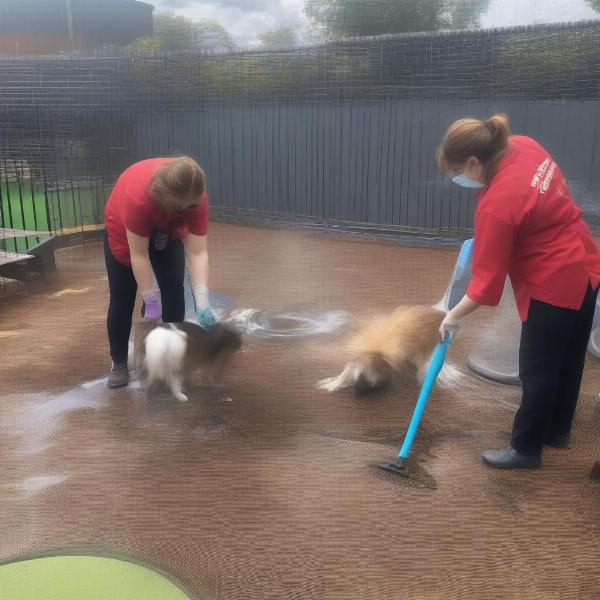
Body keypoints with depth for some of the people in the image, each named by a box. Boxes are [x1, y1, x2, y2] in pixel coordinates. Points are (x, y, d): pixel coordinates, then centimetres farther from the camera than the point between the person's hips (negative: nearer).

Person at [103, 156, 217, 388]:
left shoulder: (196, 198, -33)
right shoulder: (138, 196, -43)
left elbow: (197, 252, -31)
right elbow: (139, 255, -35)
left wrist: (202, 299, -40)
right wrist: (150, 301, -31)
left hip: (168, 233, 3)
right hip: (124, 232, -3)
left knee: (174, 290, -6)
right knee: (122, 298, 0)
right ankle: (119, 363, 13)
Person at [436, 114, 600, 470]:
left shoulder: (496, 205, -28)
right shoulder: (524, 146, -6)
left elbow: (488, 280, -20)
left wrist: (454, 316, -7)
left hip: (555, 285, -9)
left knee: (537, 372, 6)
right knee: (569, 359, 22)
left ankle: (525, 450, 23)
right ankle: (558, 429, 41)